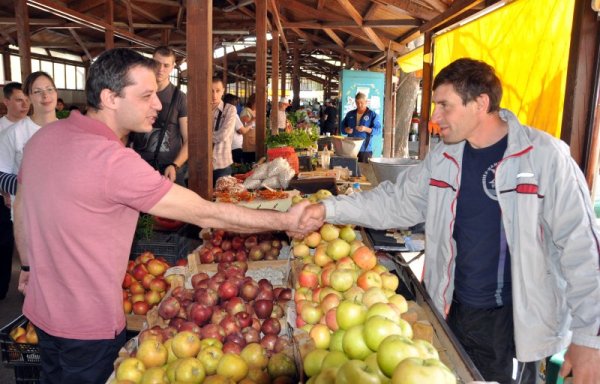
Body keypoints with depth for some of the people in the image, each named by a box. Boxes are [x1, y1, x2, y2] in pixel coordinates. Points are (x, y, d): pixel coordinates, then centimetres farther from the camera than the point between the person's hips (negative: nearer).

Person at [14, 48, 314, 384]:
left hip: (41, 309, 8)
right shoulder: (114, 161, -30)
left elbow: (21, 207, 10)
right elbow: (207, 215, -29)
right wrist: (285, 221, -21)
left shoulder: (44, 137, -3)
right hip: (89, 325, -8)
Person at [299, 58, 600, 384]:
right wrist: (330, 209, -6)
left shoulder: (544, 156, -15)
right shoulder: (442, 157, 0)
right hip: (455, 309, 4)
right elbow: (396, 201, 3)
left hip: (521, 320, -4)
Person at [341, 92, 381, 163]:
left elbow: (378, 131, -6)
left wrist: (366, 129, -21)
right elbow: (343, 126, 19)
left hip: (365, 150, -4)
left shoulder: (373, 115, 1)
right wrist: (346, 130, -4)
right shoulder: (350, 114, 14)